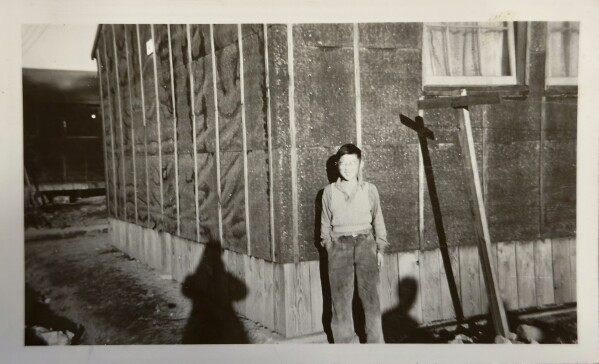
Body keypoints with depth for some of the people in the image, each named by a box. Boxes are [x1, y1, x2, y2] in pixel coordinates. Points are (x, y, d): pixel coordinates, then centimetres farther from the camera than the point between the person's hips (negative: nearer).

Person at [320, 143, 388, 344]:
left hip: (365, 244, 0)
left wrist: (380, 248, 7)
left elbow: (378, 221, 11)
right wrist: (328, 247, 5)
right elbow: (325, 223, 11)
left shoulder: (370, 189, 5)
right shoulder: (329, 191, 5)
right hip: (339, 246, 0)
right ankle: (345, 342, 9)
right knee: (340, 297, 0)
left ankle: (375, 342, 10)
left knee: (370, 295, -1)